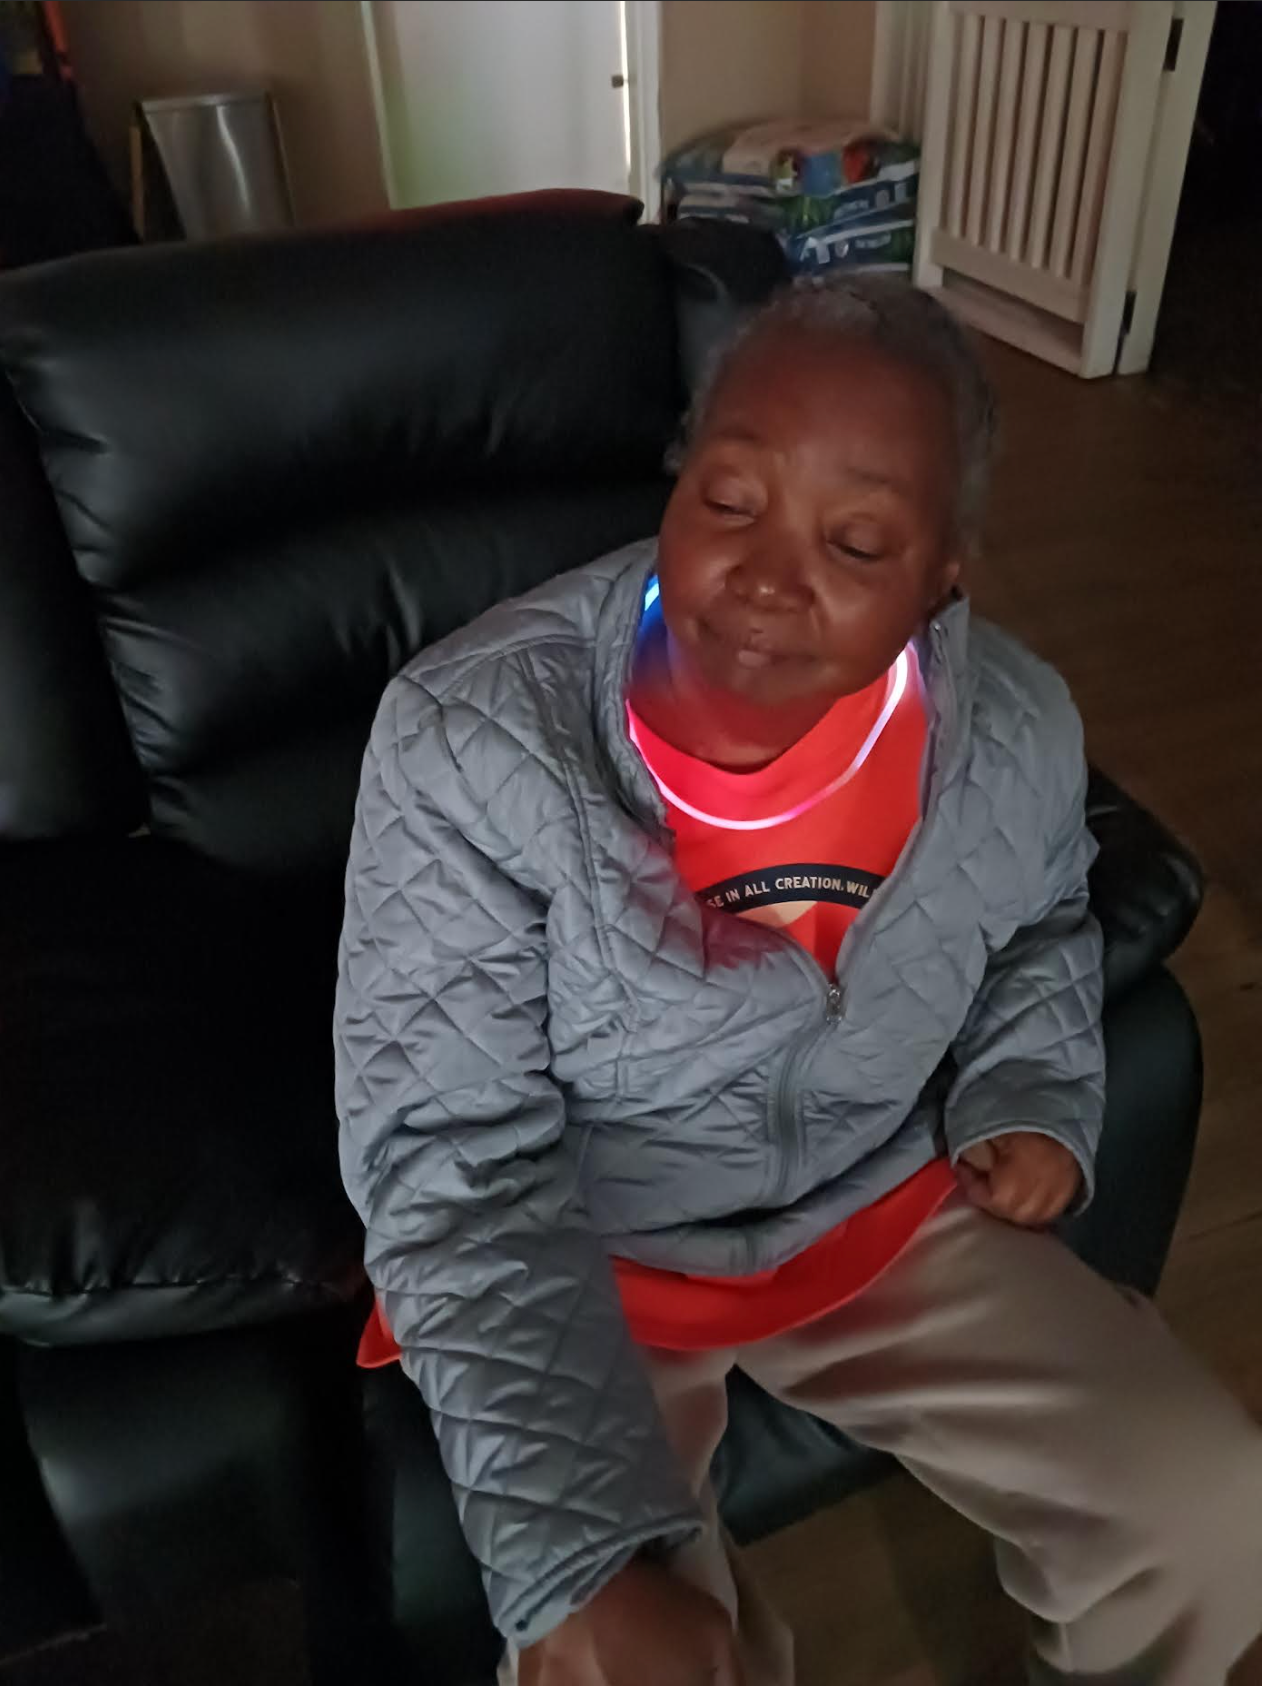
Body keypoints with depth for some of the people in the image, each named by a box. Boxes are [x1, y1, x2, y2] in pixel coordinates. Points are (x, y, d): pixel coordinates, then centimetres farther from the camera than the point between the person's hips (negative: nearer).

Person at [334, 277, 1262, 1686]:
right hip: (586, 1264, -2)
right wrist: (584, 1559, -30)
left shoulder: (1016, 730, -11)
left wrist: (1030, 1095, -5)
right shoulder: (463, 740, -24)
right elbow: (458, 1166, -22)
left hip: (887, 1215, 3)